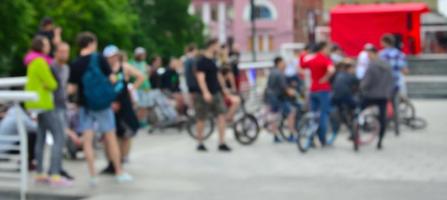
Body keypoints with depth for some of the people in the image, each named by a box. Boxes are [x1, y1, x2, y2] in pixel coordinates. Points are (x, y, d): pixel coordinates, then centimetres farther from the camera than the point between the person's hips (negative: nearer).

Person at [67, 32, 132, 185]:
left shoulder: (74, 65, -5)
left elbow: (71, 89, -6)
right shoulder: (99, 59, -9)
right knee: (111, 138, 9)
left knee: (87, 140, 3)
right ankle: (119, 173, 17)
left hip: (85, 105, 1)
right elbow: (112, 79, -8)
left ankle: (92, 175, -2)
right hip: (103, 104, 0)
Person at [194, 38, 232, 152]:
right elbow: (200, 77, -21)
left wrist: (223, 88, 30)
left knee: (221, 116, -4)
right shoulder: (202, 61, -12)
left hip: (216, 93, 7)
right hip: (204, 95, -7)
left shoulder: (213, 61, 13)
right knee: (201, 119, 4)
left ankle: (222, 143, -4)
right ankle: (200, 144, 18)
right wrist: (205, 92, -31)